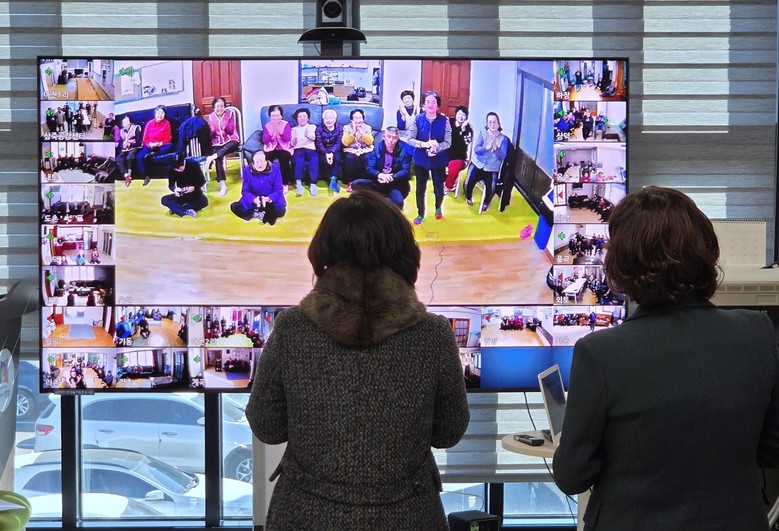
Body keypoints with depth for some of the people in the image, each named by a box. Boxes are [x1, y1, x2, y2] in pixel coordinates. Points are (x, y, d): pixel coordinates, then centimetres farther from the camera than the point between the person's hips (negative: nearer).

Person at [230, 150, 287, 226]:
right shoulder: (247, 170, -10)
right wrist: (254, 199, -32)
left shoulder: (275, 169, -13)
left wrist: (268, 199, -33)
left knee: (280, 210, -35)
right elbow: (245, 191, -9)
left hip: (272, 199, -2)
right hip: (254, 199, 2)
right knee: (235, 207, -23)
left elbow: (278, 190, -12)